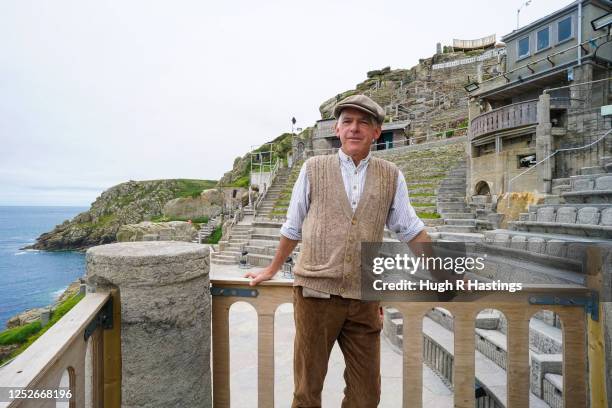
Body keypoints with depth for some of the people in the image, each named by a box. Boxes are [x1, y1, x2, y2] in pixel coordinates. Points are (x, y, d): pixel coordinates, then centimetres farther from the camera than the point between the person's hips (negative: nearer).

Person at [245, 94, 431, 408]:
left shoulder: (391, 176, 5)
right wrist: (271, 271, 15)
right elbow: (293, 227, 8)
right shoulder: (314, 169, 1)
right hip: (315, 292, -1)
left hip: (364, 298, 2)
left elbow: (409, 229, 11)